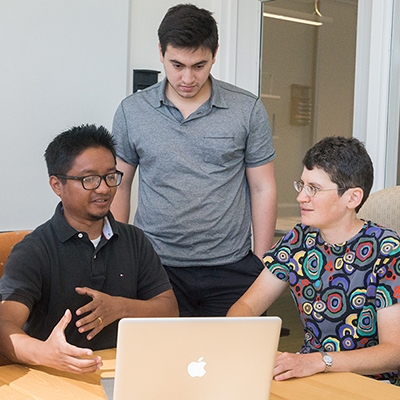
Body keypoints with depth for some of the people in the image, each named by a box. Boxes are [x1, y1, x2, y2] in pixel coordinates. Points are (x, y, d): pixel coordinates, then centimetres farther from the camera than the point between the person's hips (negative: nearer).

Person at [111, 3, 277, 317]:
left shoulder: (248, 110, 0)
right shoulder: (131, 112, 2)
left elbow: (263, 189, 4)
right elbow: (118, 186, 8)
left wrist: (261, 265, 1)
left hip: (231, 268, 0)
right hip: (157, 267, 0)